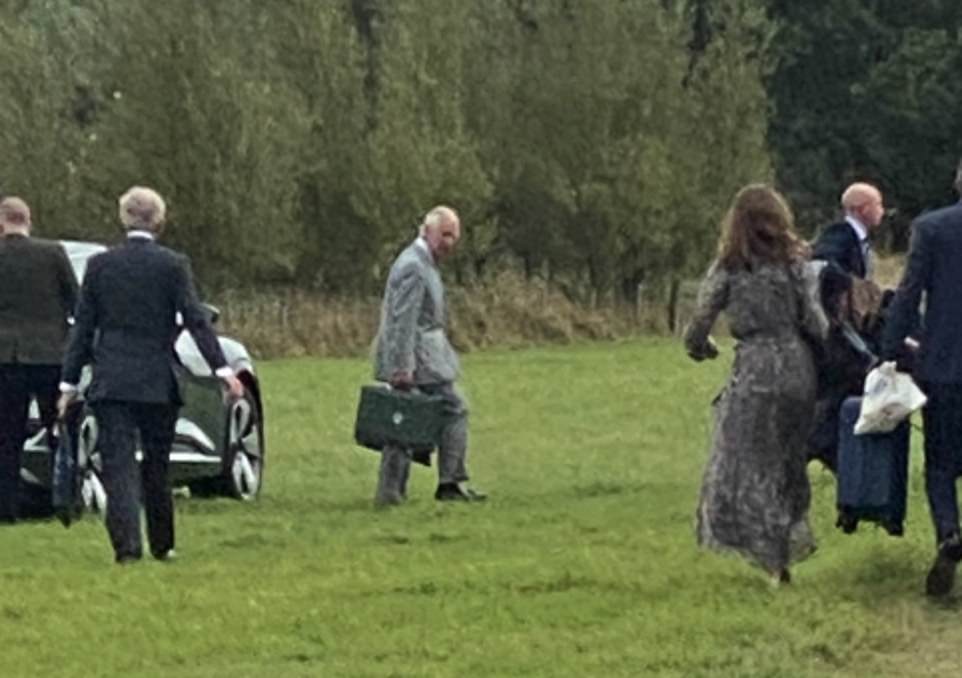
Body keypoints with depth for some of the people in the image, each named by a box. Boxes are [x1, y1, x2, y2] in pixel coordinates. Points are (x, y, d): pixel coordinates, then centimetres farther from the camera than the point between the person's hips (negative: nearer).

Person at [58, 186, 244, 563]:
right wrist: (223, 369, -8)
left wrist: (69, 382, 7)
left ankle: (127, 545, -16)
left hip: (110, 381, 0)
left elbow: (83, 327, 3)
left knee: (118, 464, -3)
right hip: (157, 382, 0)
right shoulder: (173, 265, -4)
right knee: (156, 465, 13)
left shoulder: (100, 265, 1)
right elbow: (196, 321, -9)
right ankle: (161, 544, 22)